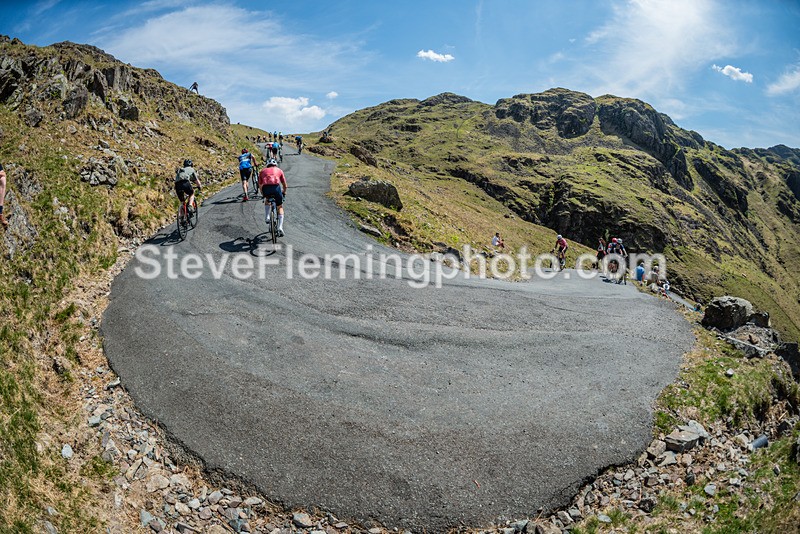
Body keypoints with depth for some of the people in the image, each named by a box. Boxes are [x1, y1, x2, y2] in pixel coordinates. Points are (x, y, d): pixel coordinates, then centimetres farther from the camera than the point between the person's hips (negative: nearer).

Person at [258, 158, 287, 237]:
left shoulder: (263, 171, 30)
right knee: (280, 207, 16)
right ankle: (280, 228, 4)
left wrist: (263, 194, 49)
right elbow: (284, 184, 30)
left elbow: (260, 184, 33)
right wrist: (284, 192, 48)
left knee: (267, 200, 36)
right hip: (276, 187, -1)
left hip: (266, 188, 1)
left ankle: (267, 217, 19)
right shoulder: (279, 170, 27)